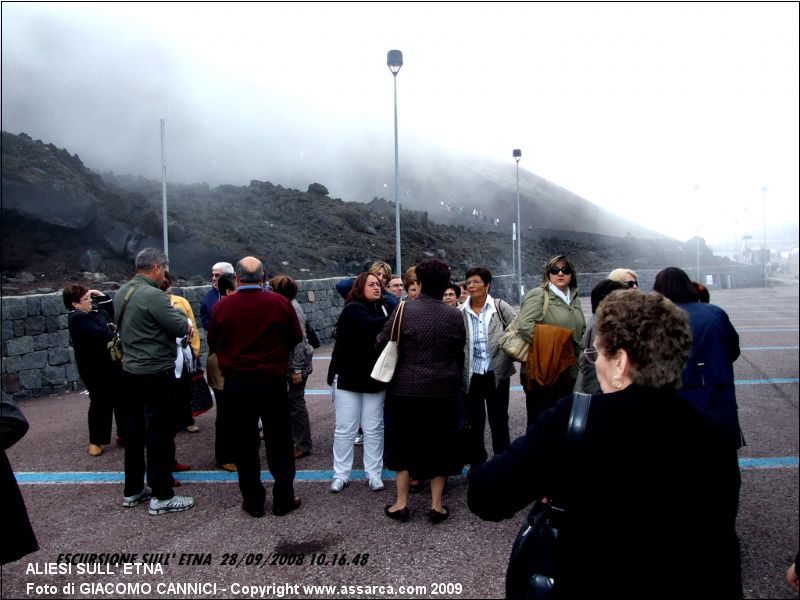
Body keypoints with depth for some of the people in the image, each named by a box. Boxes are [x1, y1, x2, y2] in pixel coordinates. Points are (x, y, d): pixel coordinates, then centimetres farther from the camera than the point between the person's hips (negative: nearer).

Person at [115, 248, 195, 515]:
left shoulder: (122, 293, 8)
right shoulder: (153, 295, -19)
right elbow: (181, 327, -20)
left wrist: (180, 321, 8)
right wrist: (185, 319, 5)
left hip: (131, 371, 9)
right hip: (156, 375, -9)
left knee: (134, 431, 17)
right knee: (160, 435, 0)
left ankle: (133, 490, 29)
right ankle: (161, 497, 8)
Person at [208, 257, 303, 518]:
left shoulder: (221, 307, -7)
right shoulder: (280, 303, -10)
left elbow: (213, 344, 5)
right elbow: (296, 338, 3)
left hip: (235, 382, 1)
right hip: (273, 381, -1)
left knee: (245, 444, 12)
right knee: (279, 443, 10)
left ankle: (253, 501, 20)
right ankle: (283, 500, 18)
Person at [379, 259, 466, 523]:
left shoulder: (405, 310, -11)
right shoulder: (455, 315, -4)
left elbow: (382, 342, -3)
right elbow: (460, 352, 5)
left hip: (407, 389, -1)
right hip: (444, 391, 2)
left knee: (404, 445, 13)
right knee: (439, 446, 13)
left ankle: (401, 503, 20)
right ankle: (436, 505, 18)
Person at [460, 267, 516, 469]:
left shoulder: (500, 307, -3)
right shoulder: (460, 313, -1)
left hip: (497, 373, -1)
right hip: (472, 375, 1)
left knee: (499, 420, 8)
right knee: (475, 422, 13)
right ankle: (476, 464, 27)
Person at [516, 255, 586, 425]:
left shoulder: (574, 299, 14)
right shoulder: (537, 295, -9)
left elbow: (582, 332, 25)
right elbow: (524, 325, -22)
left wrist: (579, 356, 12)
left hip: (568, 374, 7)